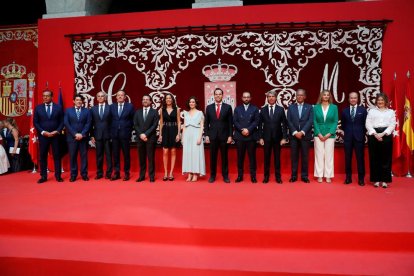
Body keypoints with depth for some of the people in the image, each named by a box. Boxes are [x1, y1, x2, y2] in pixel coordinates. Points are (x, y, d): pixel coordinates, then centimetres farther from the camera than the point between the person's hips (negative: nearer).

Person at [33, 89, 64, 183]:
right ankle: (43, 176, 12)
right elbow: (35, 122, 3)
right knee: (42, 156, 4)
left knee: (57, 156, 2)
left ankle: (58, 176, 8)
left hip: (55, 135, -1)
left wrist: (57, 131, -11)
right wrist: (43, 132, -9)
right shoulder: (38, 108, 6)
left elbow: (62, 121, 3)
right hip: (43, 136, 1)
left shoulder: (58, 107, 4)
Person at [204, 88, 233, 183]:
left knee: (224, 157, 6)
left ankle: (225, 176, 16)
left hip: (224, 136, -1)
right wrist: (206, 135, 0)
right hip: (213, 136, 1)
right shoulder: (209, 107, 6)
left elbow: (230, 123, 1)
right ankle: (212, 176, 16)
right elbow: (206, 123, 7)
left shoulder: (228, 107, 2)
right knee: (213, 157, 6)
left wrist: (230, 136, -5)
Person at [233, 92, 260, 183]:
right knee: (240, 157, 4)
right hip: (239, 136, 1)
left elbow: (256, 121, -2)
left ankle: (253, 176, 8)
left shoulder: (255, 109, 8)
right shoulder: (237, 109, 12)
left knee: (252, 156, 2)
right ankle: (240, 176, 11)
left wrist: (248, 129, -14)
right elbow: (235, 121, 2)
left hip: (251, 136, -1)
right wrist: (242, 130, -12)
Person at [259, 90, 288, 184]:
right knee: (266, 157, 6)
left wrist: (284, 137, -6)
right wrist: (260, 138, -3)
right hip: (266, 137, 0)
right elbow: (260, 125, 3)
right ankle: (266, 176, 15)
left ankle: (278, 177, 15)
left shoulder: (281, 109, 2)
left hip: (277, 137, 0)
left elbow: (284, 124, 1)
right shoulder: (263, 110, 3)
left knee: (277, 157, 6)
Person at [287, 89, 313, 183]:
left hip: (305, 135, 0)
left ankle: (304, 176, 11)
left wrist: (302, 132, -14)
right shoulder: (291, 107, 10)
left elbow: (310, 121, -3)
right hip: (293, 135, 1)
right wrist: (295, 132, -11)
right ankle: (293, 176, 9)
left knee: (305, 157, 3)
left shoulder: (309, 107, 7)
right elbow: (289, 121, 1)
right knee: (294, 157, 3)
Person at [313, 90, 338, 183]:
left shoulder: (334, 107, 5)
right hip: (318, 135, 0)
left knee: (329, 155, 2)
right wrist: (319, 134, -8)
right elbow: (314, 121, 2)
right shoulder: (316, 107, 4)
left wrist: (329, 133, -9)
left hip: (330, 135, 0)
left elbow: (335, 122, 2)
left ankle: (328, 176, 8)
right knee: (319, 155, 2)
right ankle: (319, 175, 8)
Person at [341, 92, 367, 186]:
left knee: (360, 158, 1)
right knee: (348, 158, 5)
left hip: (359, 137, -1)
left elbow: (365, 123, 5)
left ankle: (361, 178, 10)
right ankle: (348, 177, 14)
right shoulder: (344, 110, 8)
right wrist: (347, 131, 8)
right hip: (348, 137, 1)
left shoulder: (363, 110, 4)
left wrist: (362, 133, 2)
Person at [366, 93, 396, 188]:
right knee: (374, 158, 0)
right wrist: (375, 134, -12)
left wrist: (382, 134, -13)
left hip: (386, 136, 0)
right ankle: (376, 180, 7)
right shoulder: (371, 111, 12)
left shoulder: (391, 112, 13)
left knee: (386, 158, 0)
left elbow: (392, 125, 2)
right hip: (373, 135, 0)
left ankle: (385, 180, 7)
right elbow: (368, 124, 3)